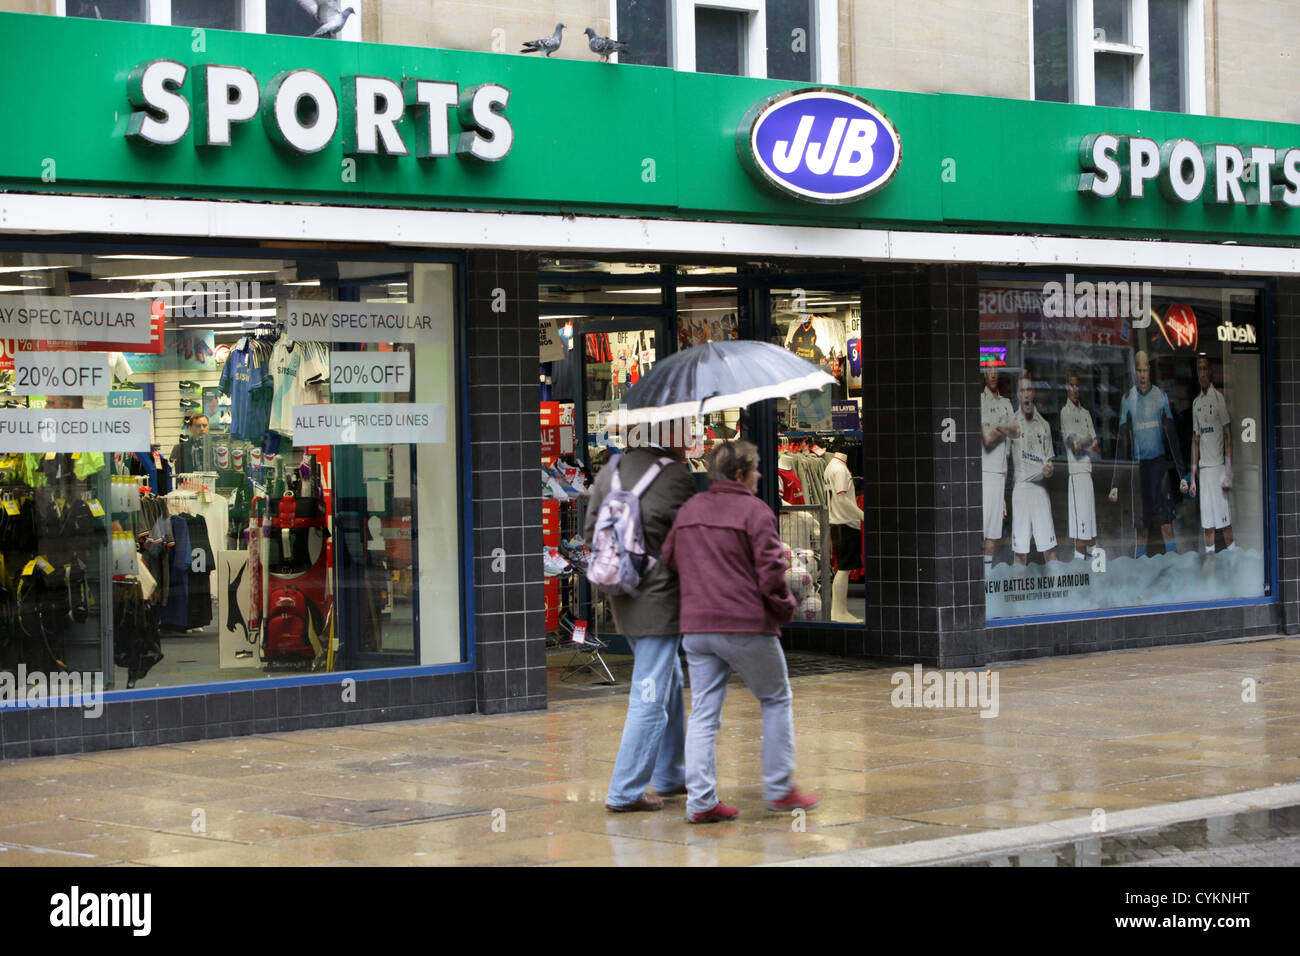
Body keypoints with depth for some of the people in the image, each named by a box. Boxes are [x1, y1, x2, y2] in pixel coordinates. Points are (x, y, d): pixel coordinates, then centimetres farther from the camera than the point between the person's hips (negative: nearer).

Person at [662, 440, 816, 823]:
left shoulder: (688, 510, 11)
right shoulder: (754, 511, -9)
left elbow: (668, 559, 17)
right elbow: (770, 570, -14)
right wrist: (784, 608, 1)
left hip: (696, 628, 6)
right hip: (747, 626, -5)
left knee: (703, 713, 7)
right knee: (776, 700, 12)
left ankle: (700, 800, 1)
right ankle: (779, 788, 13)